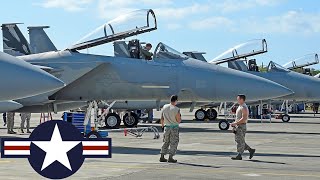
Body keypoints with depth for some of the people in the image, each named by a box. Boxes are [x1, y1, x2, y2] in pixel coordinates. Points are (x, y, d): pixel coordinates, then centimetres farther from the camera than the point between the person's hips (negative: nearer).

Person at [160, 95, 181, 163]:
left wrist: (162, 125, 24)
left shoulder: (164, 107, 0)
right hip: (174, 127, -5)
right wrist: (179, 117, 8)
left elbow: (162, 119, 8)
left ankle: (162, 157, 17)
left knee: (166, 142, 17)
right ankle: (170, 157, 2)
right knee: (173, 143, 4)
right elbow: (179, 120, -12)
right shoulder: (176, 109, -17)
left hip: (167, 127, 5)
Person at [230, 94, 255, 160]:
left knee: (240, 141, -4)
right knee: (238, 140, 11)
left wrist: (235, 123, -22)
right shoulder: (240, 107, 17)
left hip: (241, 126, -10)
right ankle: (251, 150, 17)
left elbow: (244, 118, -23)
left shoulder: (244, 107, -15)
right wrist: (235, 123, 15)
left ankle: (239, 156, 1)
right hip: (238, 126, 10)